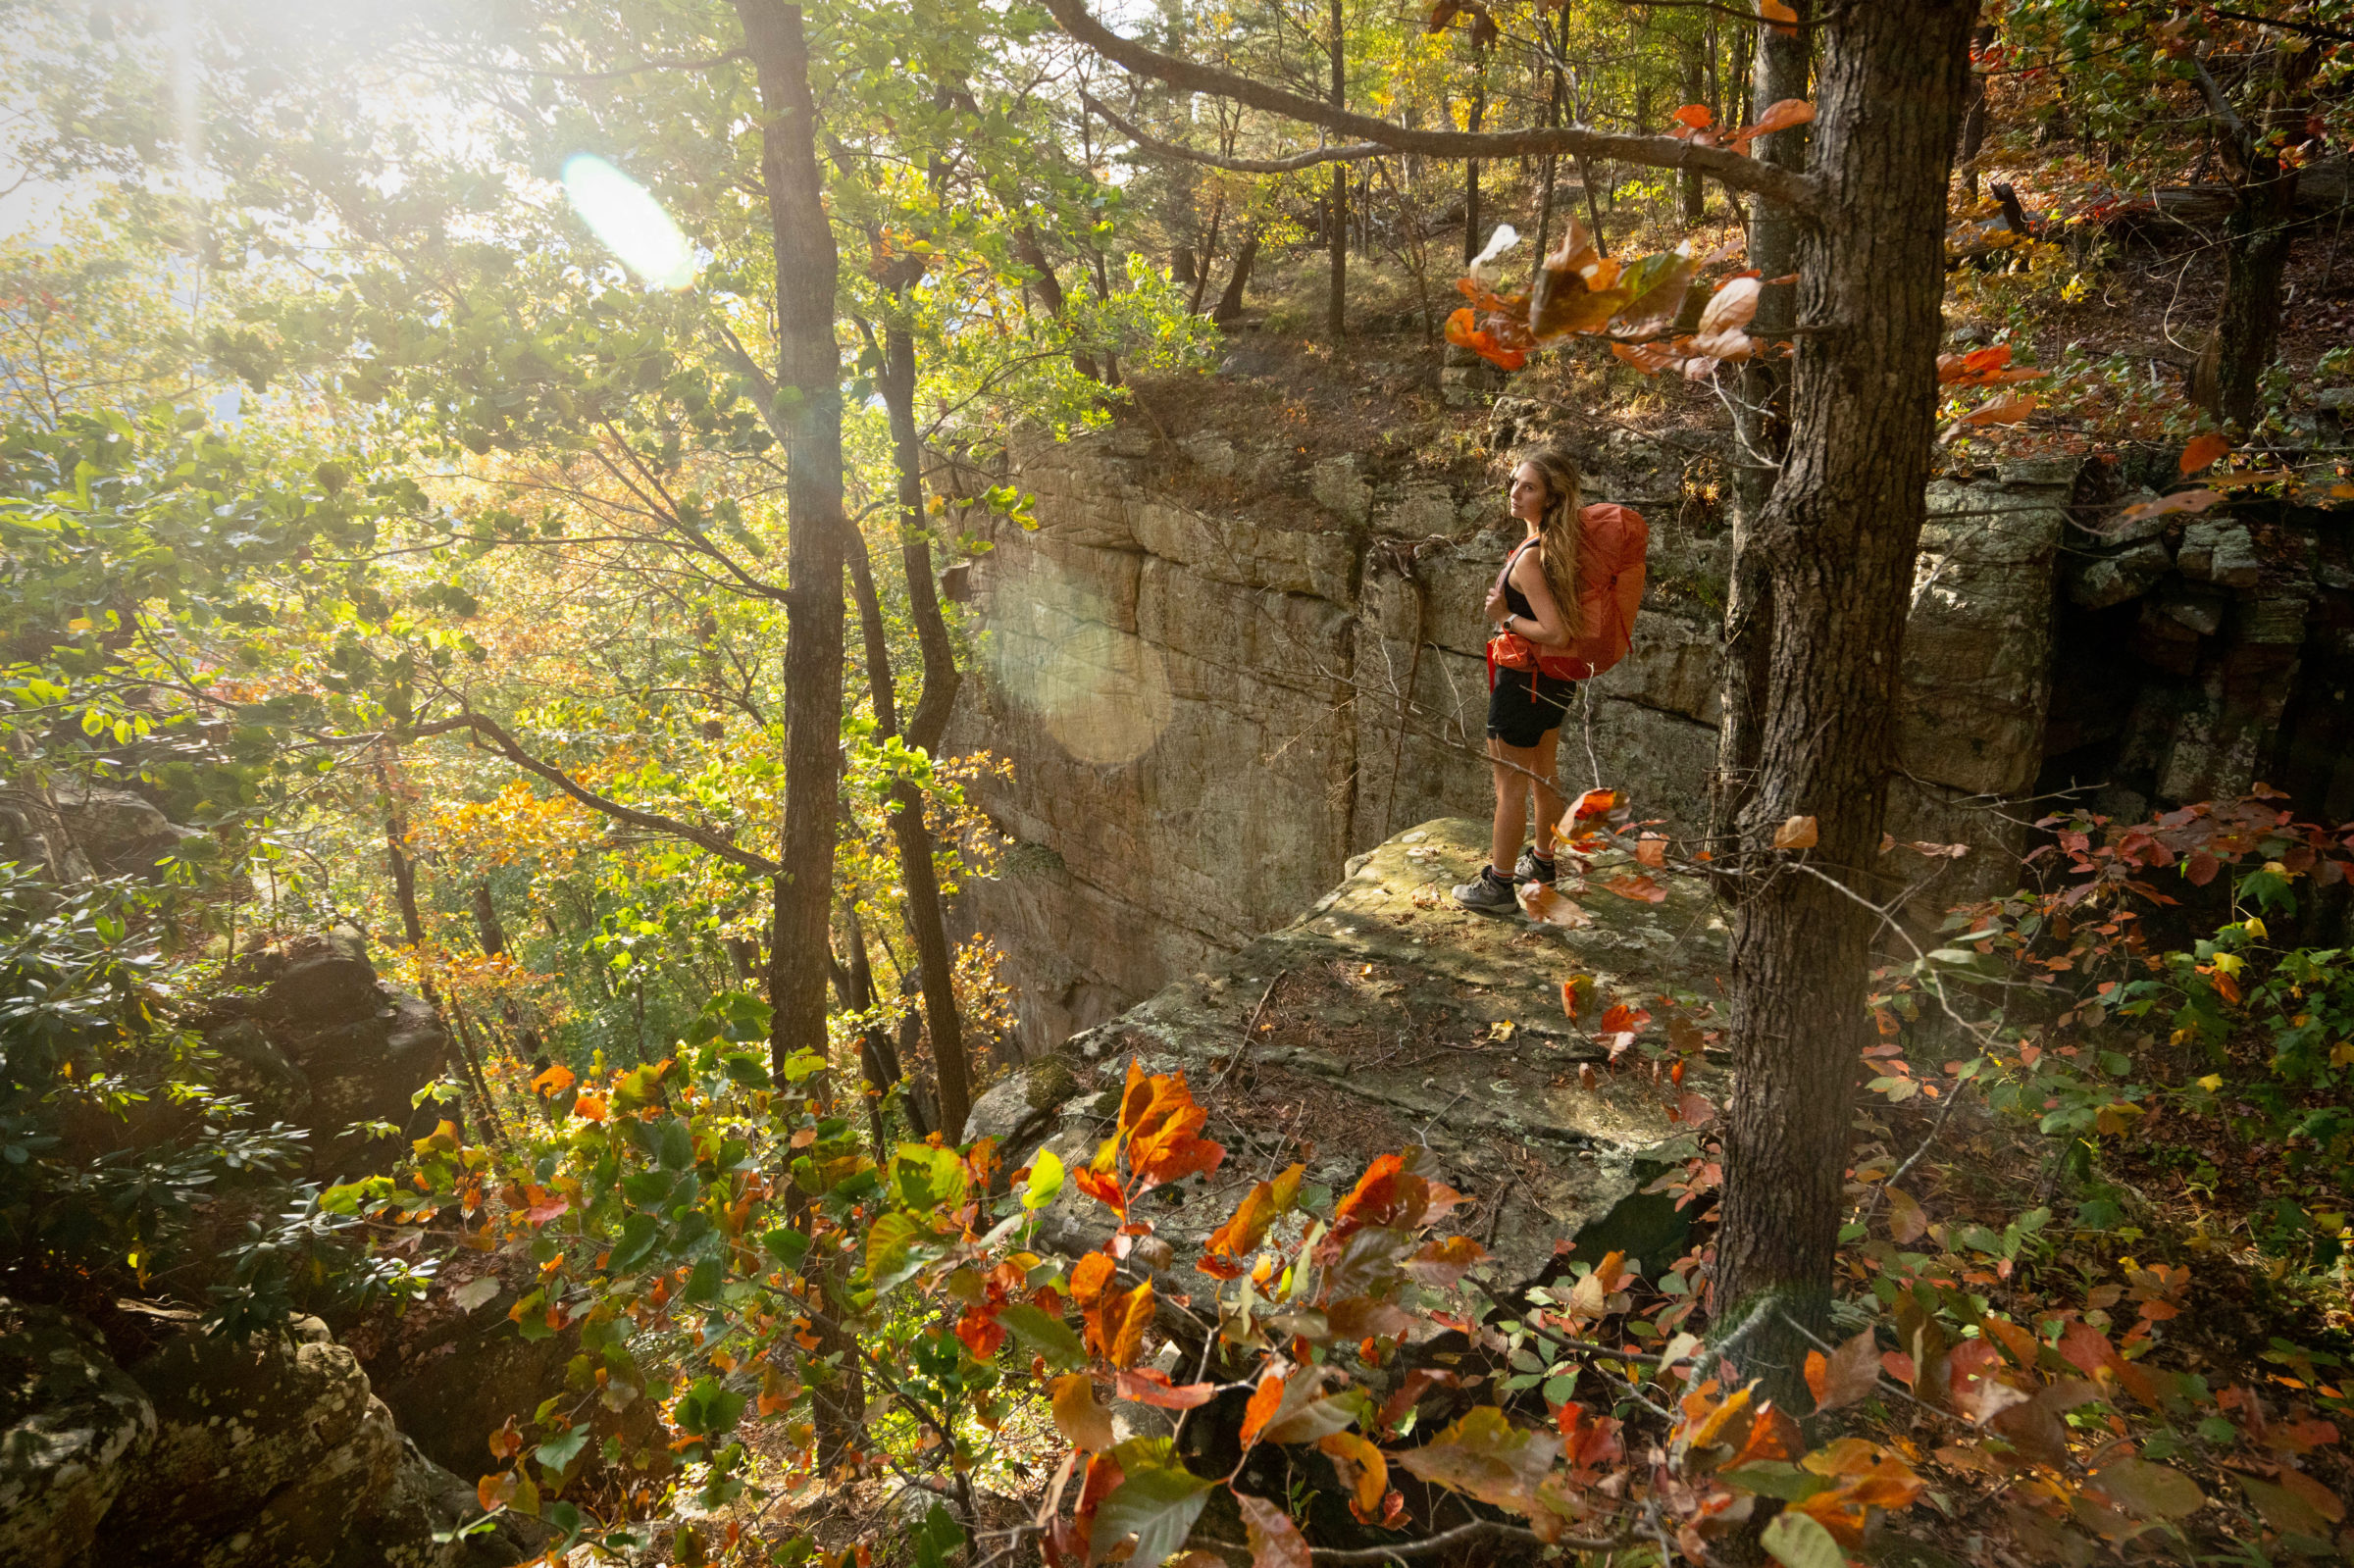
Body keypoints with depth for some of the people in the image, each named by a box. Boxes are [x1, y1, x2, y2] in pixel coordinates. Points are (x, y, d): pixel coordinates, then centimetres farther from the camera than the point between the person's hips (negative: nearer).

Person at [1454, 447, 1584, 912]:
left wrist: (1506, 617, -18)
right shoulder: (1563, 542, 0)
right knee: (1541, 773, 24)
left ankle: (1498, 882, 16)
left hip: (1523, 680, -9)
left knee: (1509, 784, 4)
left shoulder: (1530, 558, -27)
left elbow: (1556, 633, -31)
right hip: (1557, 680, 9)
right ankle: (1542, 859, 41)